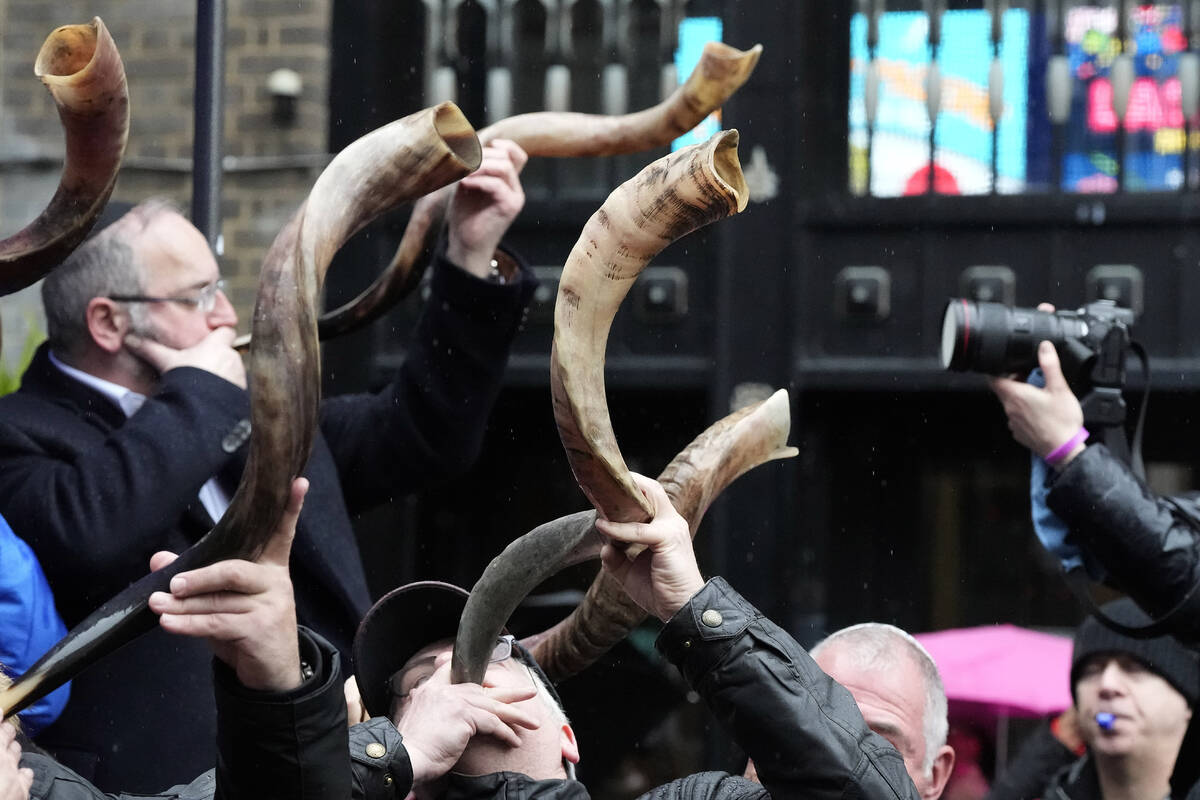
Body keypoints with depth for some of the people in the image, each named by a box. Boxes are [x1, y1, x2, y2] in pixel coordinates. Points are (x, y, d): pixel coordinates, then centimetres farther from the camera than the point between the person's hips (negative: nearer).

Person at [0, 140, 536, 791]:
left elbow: (416, 434, 27)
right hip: (171, 781, -7)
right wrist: (200, 395, -7)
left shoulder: (244, 408, 20)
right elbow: (82, 536, -24)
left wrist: (474, 254, 17)